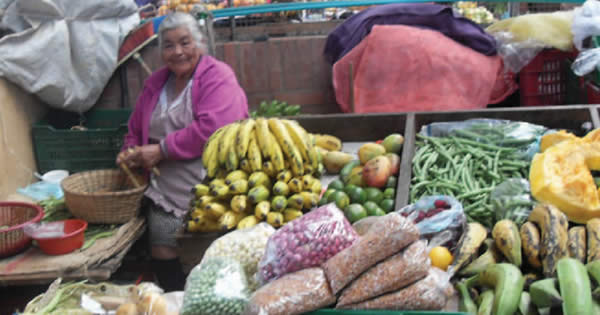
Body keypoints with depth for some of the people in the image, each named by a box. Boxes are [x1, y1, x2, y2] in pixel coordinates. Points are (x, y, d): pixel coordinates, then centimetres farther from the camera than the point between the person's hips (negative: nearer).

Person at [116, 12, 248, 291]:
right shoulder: (155, 83, 18)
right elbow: (136, 129, 27)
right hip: (167, 191, 6)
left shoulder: (217, 77, -3)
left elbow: (212, 128, -18)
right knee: (161, 247, -10)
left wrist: (161, 150, -14)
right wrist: (130, 153, 4)